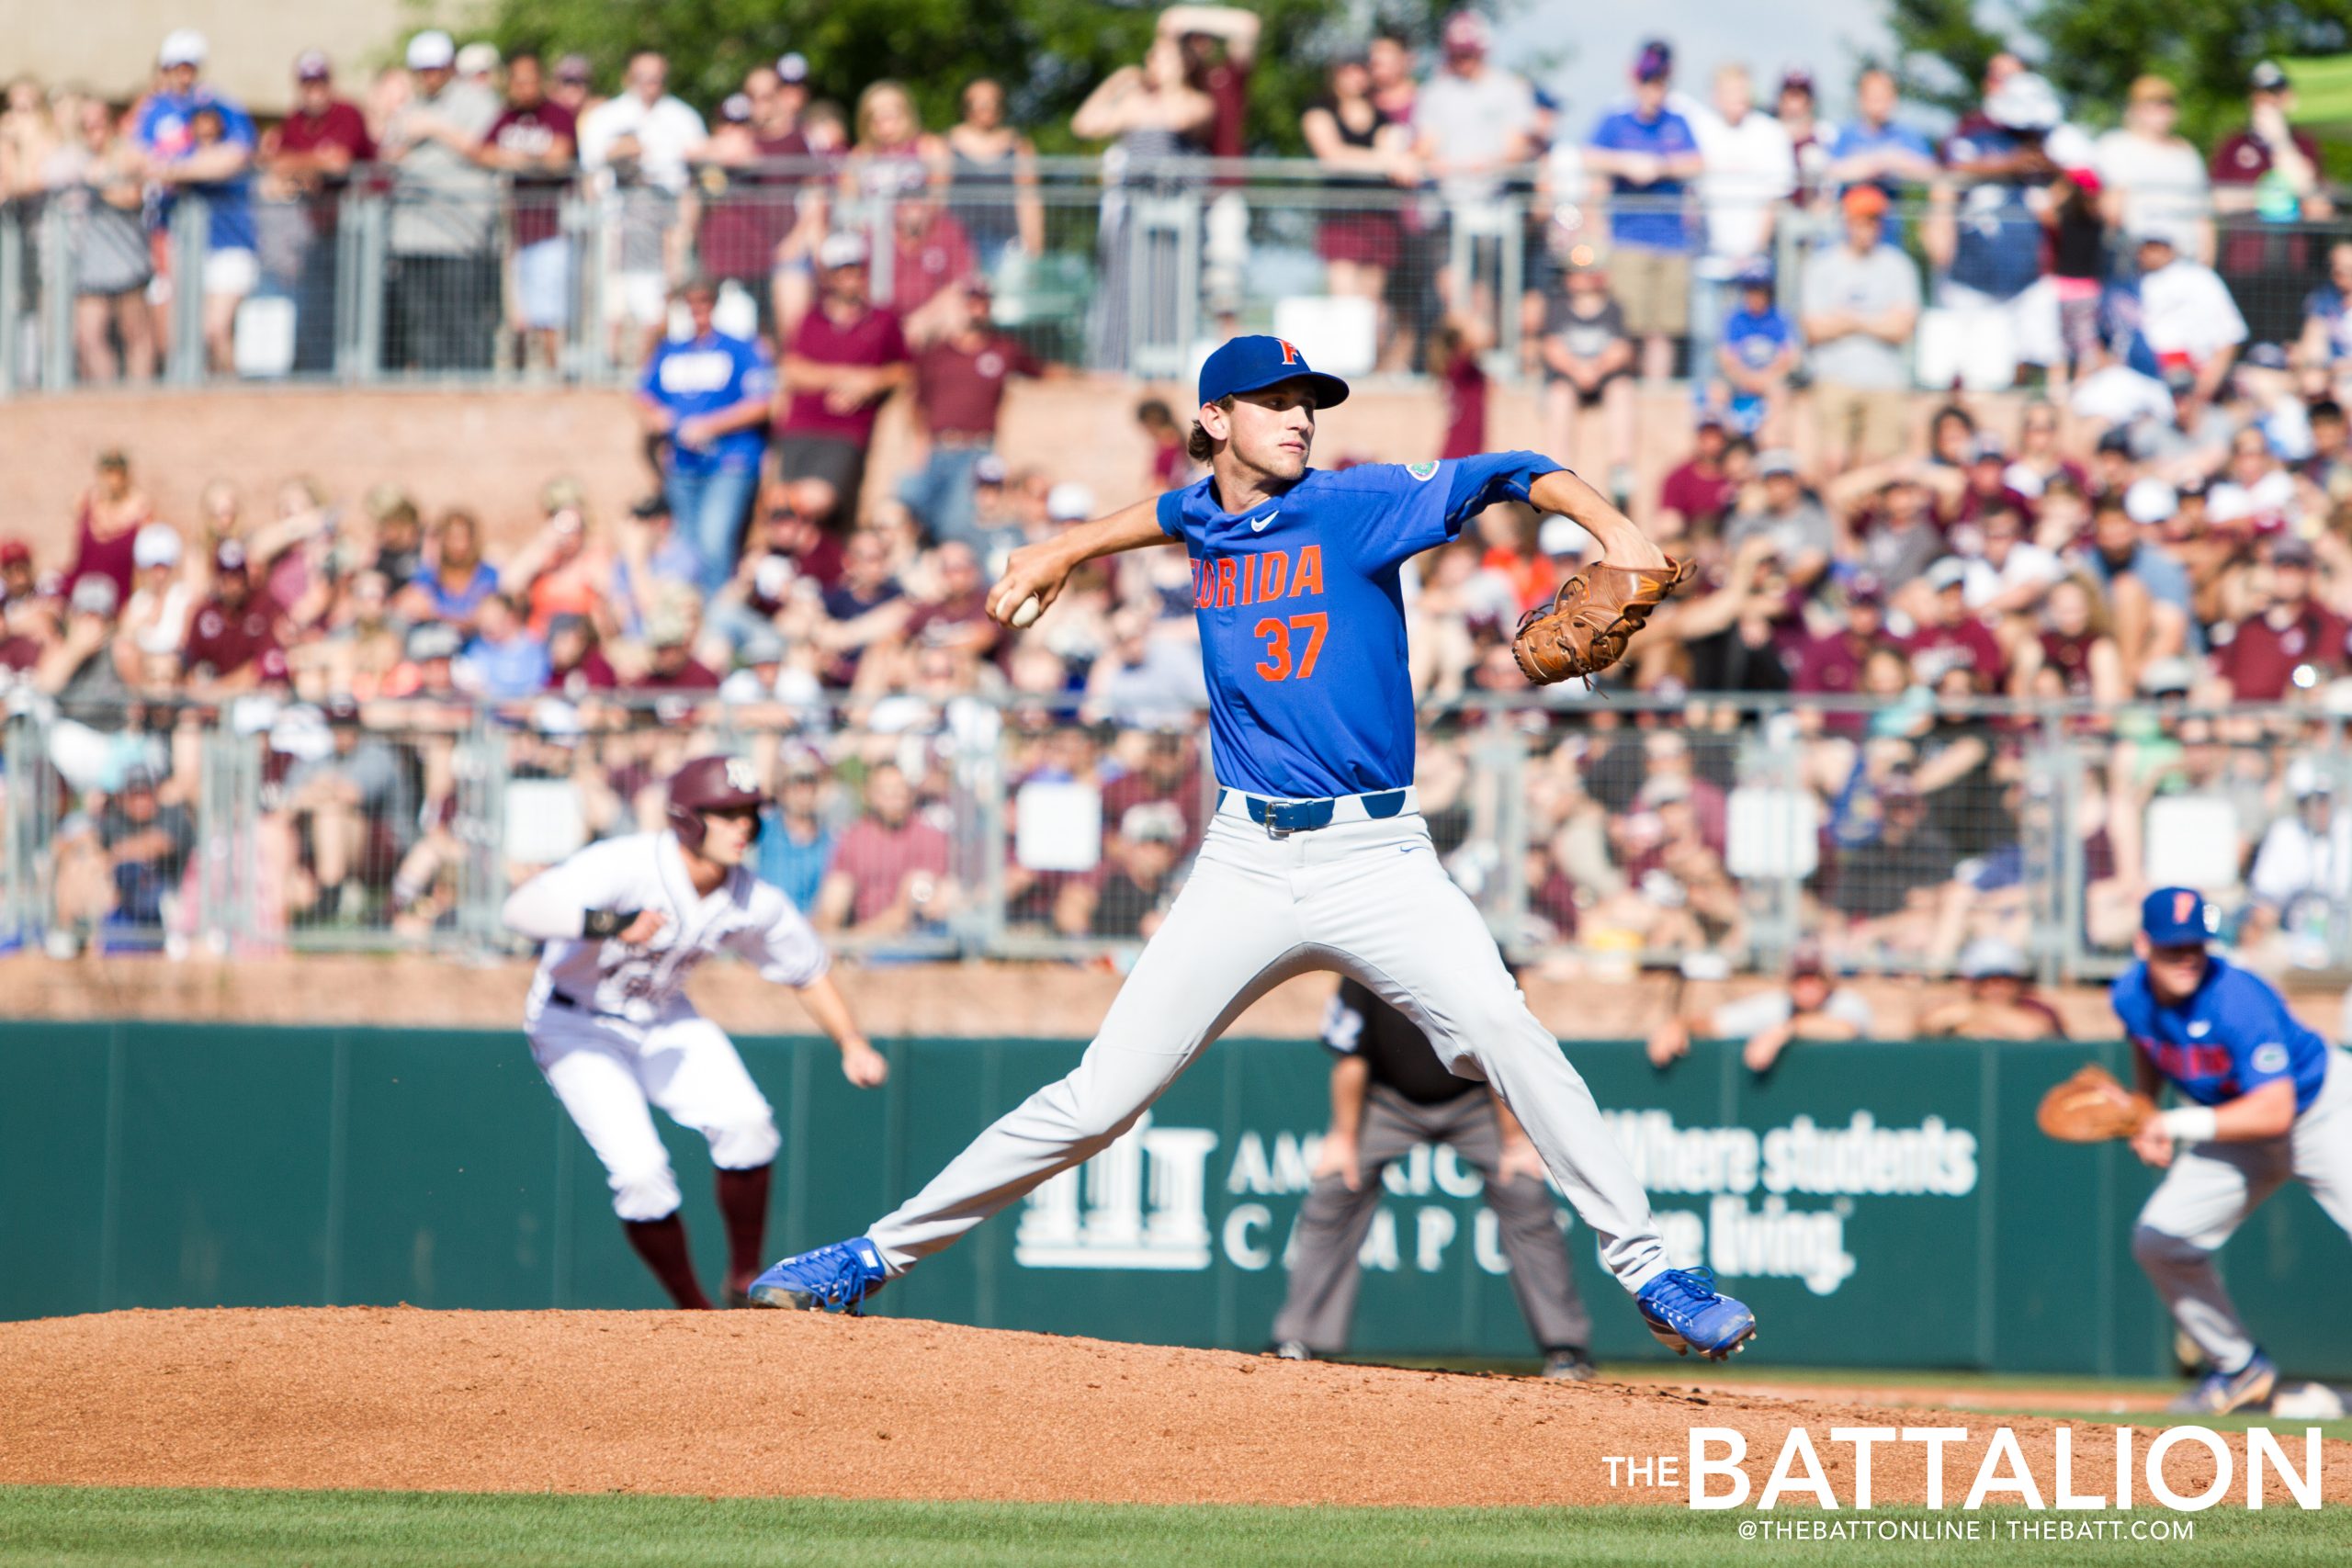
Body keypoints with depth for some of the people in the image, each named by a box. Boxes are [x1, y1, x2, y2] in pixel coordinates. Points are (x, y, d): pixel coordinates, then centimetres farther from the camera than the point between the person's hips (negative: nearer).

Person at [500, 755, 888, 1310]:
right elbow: (520, 909, -42)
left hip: (664, 1021, 5)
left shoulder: (754, 904, -12)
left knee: (746, 1122, -19)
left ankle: (745, 1283, 0)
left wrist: (852, 1044, -2)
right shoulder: (625, 867, -30)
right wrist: (609, 925, -54)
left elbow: (808, 971, 7)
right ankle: (695, 1315, -1)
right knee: (641, 1173, -20)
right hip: (578, 1027, -5)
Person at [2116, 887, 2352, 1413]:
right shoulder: (2131, 996, -12)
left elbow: (2274, 1112, -38)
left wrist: (2177, 1124, -40)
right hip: (2235, 1126, 7)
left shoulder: (2240, 1001, -33)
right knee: (2159, 1240, -1)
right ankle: (2241, 1370, 14)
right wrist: (2144, 1123, 1)